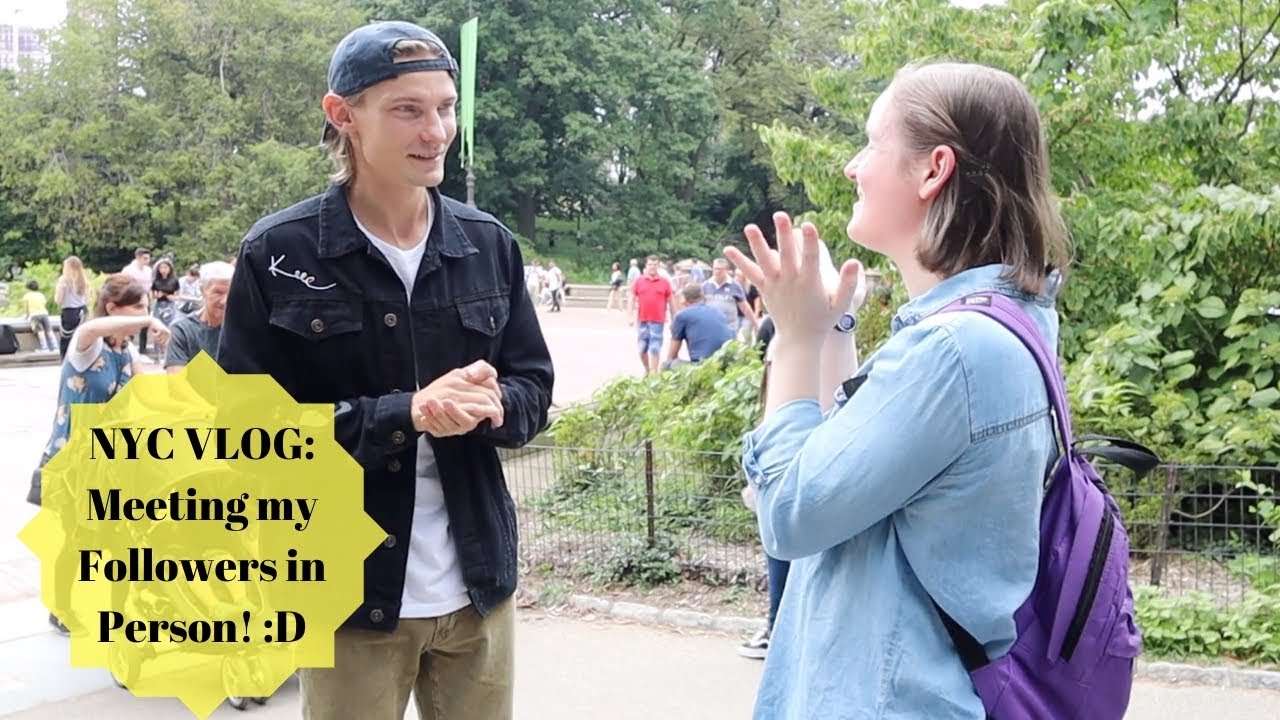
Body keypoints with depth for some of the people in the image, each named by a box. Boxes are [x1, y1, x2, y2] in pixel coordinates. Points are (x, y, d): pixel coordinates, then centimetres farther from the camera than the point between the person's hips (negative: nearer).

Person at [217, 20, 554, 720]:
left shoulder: (489, 243, 2)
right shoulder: (279, 253, -9)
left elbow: (533, 388, 8)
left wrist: (490, 405, -16)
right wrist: (405, 414, -23)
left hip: (478, 587, 4)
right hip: (346, 592, -3)